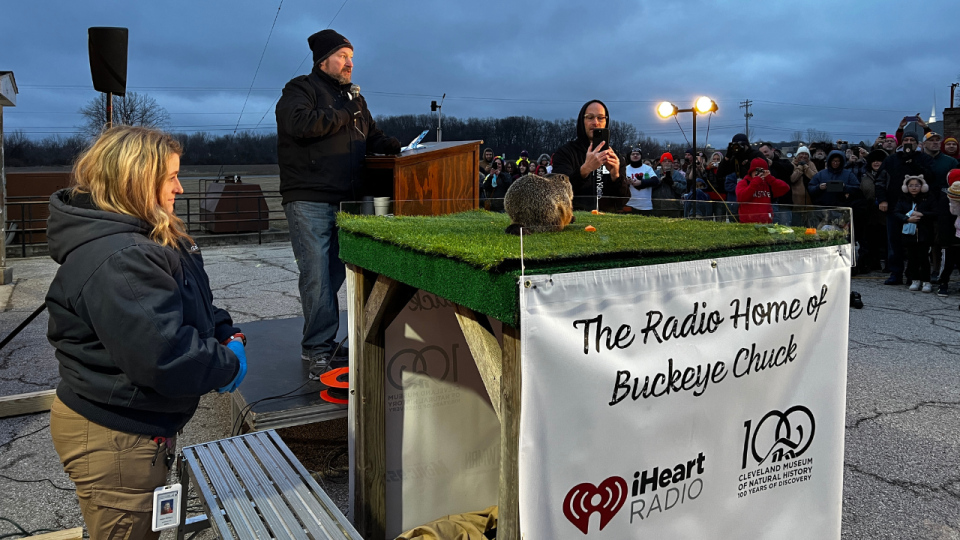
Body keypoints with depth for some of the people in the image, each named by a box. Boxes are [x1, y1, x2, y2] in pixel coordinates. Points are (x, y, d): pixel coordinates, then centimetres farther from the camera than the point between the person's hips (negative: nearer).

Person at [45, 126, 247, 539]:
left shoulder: (150, 240, 5)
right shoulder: (117, 263, -30)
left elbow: (195, 304, 16)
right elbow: (166, 358, -36)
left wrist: (227, 335, -3)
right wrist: (229, 364, -19)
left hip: (138, 428, 10)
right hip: (113, 442, -10)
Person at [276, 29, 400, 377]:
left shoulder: (353, 97, 23)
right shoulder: (300, 90, 1)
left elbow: (372, 139, 27)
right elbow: (301, 124, -20)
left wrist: (394, 147, 6)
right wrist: (344, 114, -9)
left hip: (346, 202, 7)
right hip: (309, 202, -7)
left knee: (336, 274, 7)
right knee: (317, 277, -8)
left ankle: (317, 345, 17)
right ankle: (319, 349, 0)